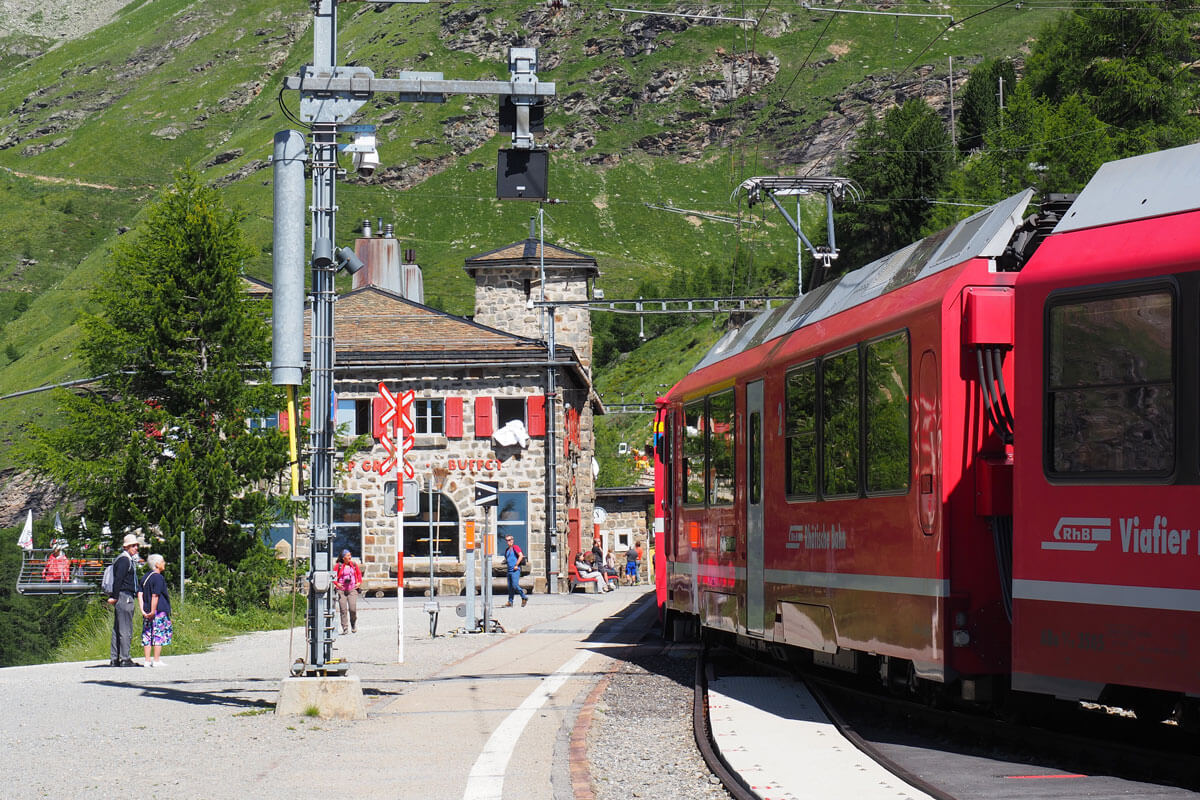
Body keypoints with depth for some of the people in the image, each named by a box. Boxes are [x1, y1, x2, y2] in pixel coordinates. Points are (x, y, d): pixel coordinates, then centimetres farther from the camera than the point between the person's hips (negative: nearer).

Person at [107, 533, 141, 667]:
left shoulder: (130, 560, 20)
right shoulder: (124, 560, -12)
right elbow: (118, 579, -18)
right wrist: (114, 597, -20)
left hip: (128, 597, 10)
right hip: (124, 597, -10)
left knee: (117, 629, 10)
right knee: (126, 629, -9)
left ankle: (114, 659, 13)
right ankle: (125, 659, -9)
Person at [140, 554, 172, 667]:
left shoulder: (146, 577, 14)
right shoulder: (158, 578, -11)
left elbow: (140, 594, 9)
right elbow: (155, 596, -18)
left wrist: (143, 610, 5)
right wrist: (153, 611, -17)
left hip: (147, 611, 8)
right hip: (159, 611, -8)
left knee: (147, 635, 7)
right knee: (159, 635, -3)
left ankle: (147, 660, 8)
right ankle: (157, 660, -4)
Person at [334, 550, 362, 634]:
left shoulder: (354, 564, 8)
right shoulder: (339, 566, 0)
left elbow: (359, 573, 21)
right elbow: (334, 576, 6)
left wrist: (359, 582, 8)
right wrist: (336, 583, -10)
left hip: (352, 589, 1)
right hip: (341, 590, -1)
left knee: (353, 609, -10)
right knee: (343, 609, -4)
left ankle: (353, 625, 14)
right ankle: (345, 628, 1)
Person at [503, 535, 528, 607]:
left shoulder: (515, 547, -5)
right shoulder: (507, 550, 20)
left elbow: (521, 556, -16)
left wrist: (516, 565, -17)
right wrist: (505, 561, 12)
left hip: (515, 570, -8)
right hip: (509, 570, 8)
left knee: (515, 586, -15)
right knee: (510, 587, 5)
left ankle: (524, 598, 1)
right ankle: (510, 602, 6)